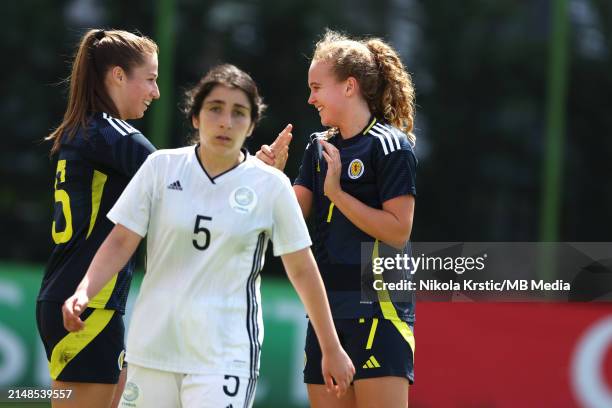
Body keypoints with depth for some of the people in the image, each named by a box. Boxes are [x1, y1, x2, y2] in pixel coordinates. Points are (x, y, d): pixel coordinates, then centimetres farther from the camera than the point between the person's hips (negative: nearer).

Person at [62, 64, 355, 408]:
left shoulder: (271, 185, -2)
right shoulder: (161, 167, 2)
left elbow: (302, 270, 5)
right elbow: (121, 242, 2)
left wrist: (331, 349, 9)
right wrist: (83, 293, -15)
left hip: (226, 356, -2)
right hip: (153, 348, 3)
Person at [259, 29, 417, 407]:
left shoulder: (390, 145, -8)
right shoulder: (319, 147, 15)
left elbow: (398, 232, -14)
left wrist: (336, 192, -15)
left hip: (379, 307, -8)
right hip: (327, 306, 8)